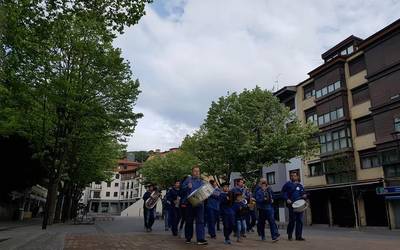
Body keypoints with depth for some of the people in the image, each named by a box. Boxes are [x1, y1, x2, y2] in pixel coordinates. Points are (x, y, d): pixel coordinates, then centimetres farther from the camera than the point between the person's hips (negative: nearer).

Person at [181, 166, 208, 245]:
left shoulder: (201, 181, 14)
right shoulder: (188, 179, 4)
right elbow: (182, 188, -1)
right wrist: (187, 187, -19)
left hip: (199, 203, 2)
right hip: (190, 203, -2)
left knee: (200, 221, -4)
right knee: (189, 221, 9)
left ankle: (200, 239, -5)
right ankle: (188, 238, 23)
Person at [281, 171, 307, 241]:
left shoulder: (300, 185, 18)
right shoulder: (288, 184, 5)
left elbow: (303, 194, 25)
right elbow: (283, 193, 3)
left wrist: (304, 196, 3)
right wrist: (287, 199, -11)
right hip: (292, 205, -4)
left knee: (300, 221, 3)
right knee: (292, 220, -4)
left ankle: (299, 236, 11)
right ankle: (289, 235, 11)